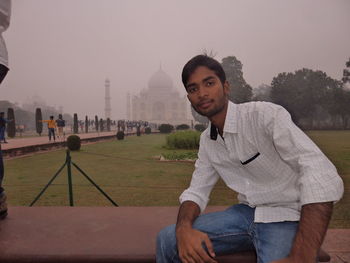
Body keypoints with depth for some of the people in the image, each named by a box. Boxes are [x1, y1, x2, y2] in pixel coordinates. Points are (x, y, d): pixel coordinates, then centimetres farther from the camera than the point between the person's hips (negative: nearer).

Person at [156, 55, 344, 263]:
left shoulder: (266, 115, -18)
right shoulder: (207, 140, 5)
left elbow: (323, 176, -28)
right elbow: (197, 190, 6)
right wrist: (183, 228, -17)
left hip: (285, 217, -5)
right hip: (245, 214, 5)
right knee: (167, 240, -7)